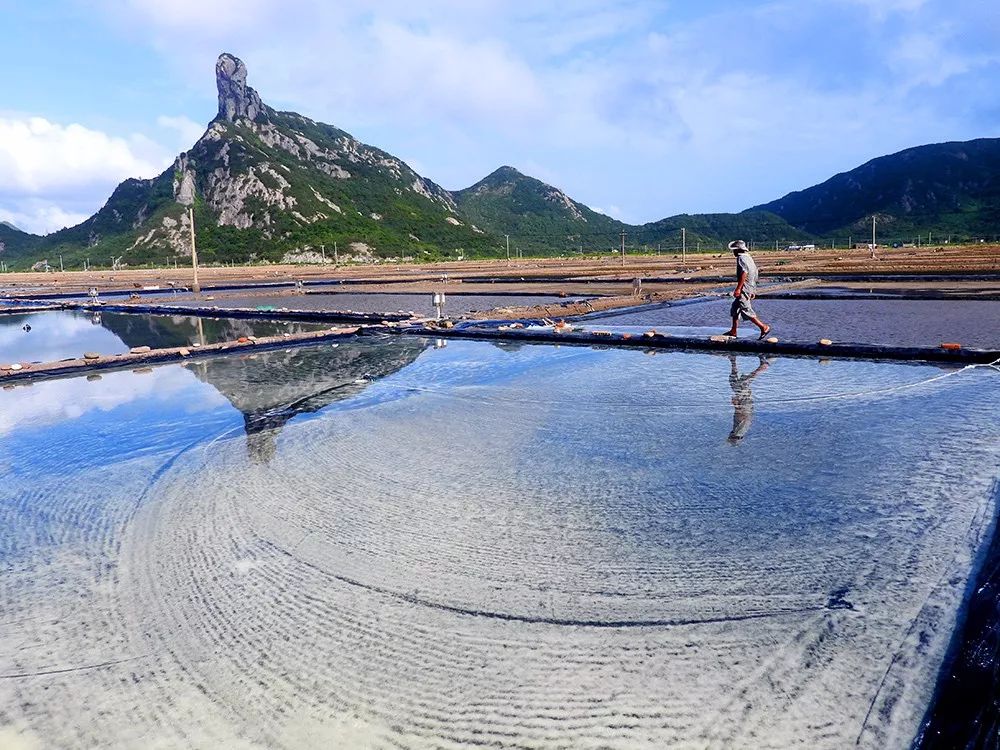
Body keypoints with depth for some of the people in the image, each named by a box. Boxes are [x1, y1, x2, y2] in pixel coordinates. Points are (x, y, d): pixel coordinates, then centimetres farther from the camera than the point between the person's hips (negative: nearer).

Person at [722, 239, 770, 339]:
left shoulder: (741, 258, -13)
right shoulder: (749, 257, 17)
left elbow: (744, 274, -25)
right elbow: (755, 273, 20)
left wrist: (738, 288, -26)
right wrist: (753, 291, 23)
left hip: (744, 289, -11)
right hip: (750, 287, 11)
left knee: (746, 311, -9)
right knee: (735, 307, 17)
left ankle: (764, 327, -8)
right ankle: (733, 331, 21)